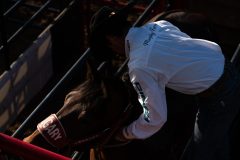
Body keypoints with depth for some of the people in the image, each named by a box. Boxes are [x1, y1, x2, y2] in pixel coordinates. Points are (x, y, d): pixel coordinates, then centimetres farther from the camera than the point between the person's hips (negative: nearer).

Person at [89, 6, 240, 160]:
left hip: (219, 98, -8)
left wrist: (126, 134, 0)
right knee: (217, 141, 28)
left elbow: (156, 116, -18)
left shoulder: (139, 66, -23)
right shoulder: (155, 25, -2)